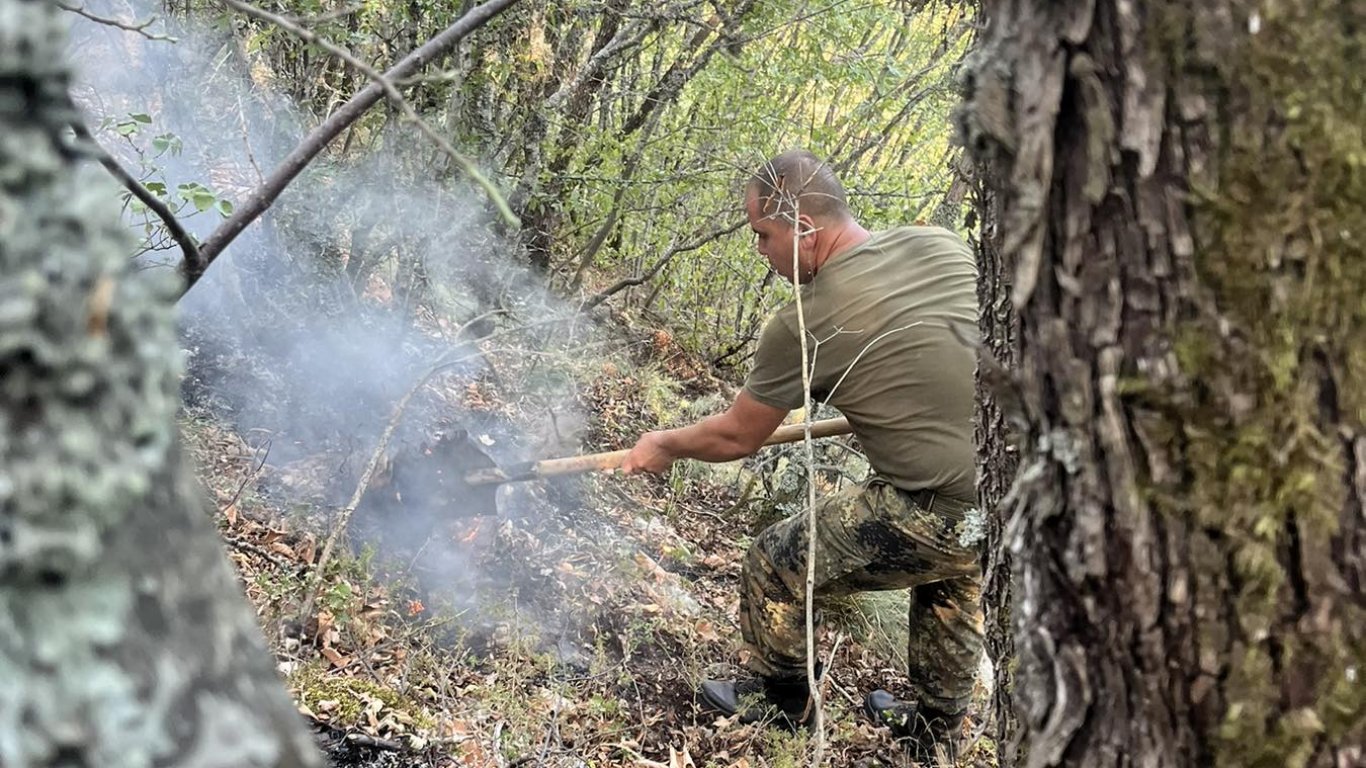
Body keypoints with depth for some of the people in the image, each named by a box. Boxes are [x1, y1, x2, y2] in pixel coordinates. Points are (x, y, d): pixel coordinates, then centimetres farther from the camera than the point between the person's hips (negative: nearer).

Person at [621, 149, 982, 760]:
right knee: (952, 570, 38)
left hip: (945, 518, -7)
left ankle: (779, 703, 36)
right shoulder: (942, 245, 5)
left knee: (776, 565, 12)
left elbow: (736, 438, 5)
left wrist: (665, 446, 23)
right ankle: (934, 719, 51)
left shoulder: (805, 326, -10)